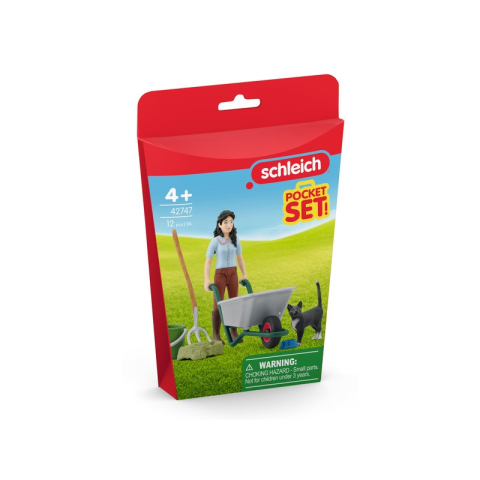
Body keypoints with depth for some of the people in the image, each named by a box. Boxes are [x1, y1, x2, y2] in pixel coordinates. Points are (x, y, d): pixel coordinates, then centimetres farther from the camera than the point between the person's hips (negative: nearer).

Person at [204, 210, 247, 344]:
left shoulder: (235, 240, 5)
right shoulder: (215, 241, -8)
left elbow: (240, 258, 15)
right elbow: (208, 261, -9)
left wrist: (244, 275, 13)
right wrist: (207, 280, -17)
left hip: (233, 274, 4)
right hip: (220, 274, -4)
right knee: (218, 305, -3)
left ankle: (234, 332, 16)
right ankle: (216, 335, 2)